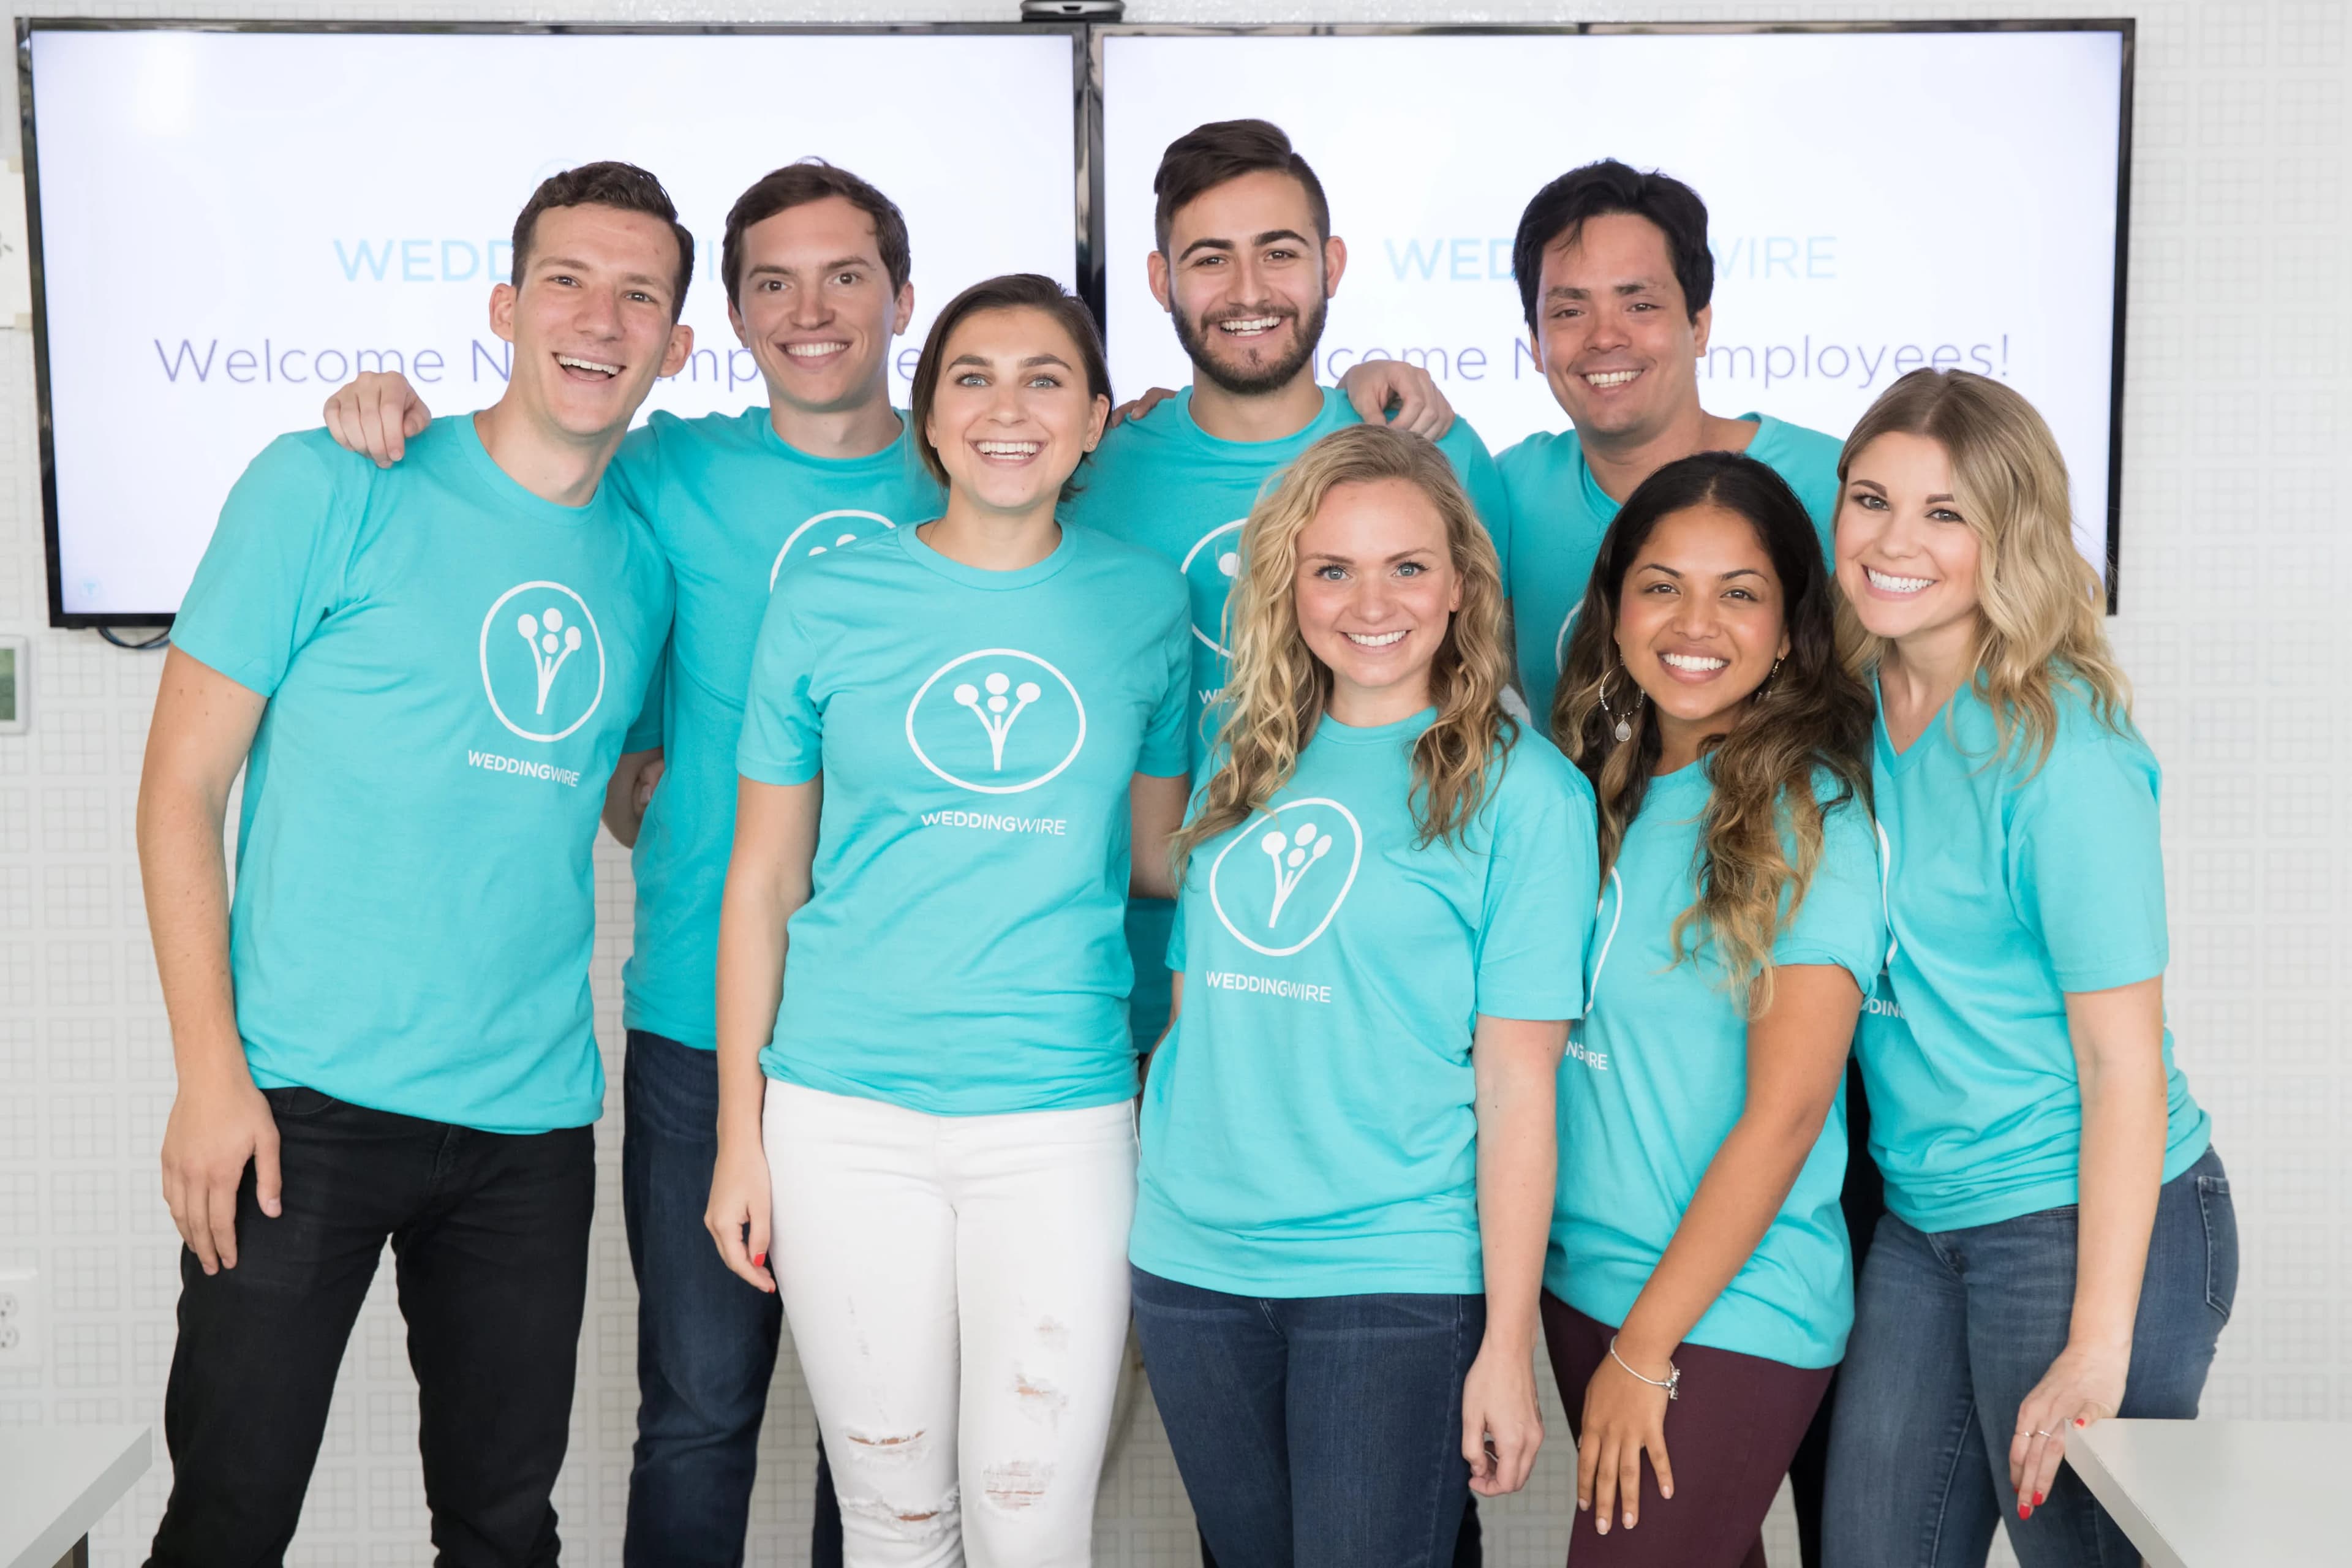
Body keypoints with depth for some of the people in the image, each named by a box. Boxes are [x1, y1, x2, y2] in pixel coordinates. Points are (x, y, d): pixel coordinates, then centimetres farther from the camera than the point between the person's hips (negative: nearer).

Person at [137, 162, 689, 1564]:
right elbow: (182, 785, -5)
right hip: (305, 1103, -4)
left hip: (533, 1120, 4)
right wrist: (211, 1071, -10)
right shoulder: (333, 490, -5)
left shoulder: (647, 562, 9)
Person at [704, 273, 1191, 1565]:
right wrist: (739, 1137, 3)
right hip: (846, 1114, 0)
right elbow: (762, 881, 5)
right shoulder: (828, 602, 1)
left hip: (1060, 1115, 0)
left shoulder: (1145, 601, 4)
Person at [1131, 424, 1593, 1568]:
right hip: (1192, 1263, 5)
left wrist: (1507, 1346, -10)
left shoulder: (1519, 789, -6)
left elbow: (1516, 1087, -9)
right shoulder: (1242, 760, 8)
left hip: (1394, 1281, -4)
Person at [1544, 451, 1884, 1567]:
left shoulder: (1810, 817, -12)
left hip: (1731, 1314, -6)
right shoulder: (1597, 787, 6)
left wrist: (1645, 1348, -14)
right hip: (1580, 1281, 6)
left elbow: (1785, 1110, -16)